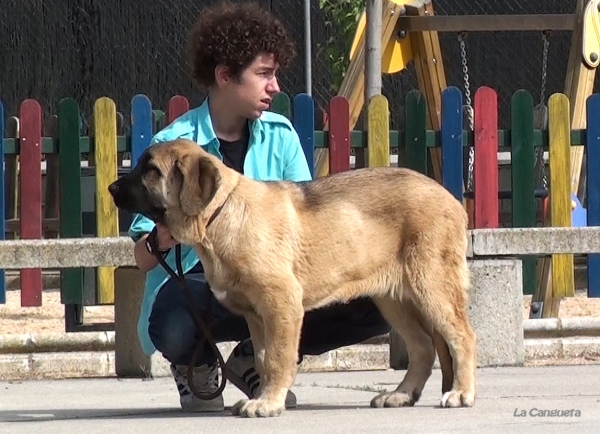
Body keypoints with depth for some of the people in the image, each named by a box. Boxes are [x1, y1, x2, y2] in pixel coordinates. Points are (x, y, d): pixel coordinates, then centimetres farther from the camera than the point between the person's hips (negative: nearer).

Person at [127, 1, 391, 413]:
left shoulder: (280, 136, 4)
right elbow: (144, 259, -7)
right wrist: (164, 237, -30)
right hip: (192, 285, -4)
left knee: (375, 308, -16)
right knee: (173, 330, -40)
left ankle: (259, 358, 7)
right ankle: (196, 365, 1)